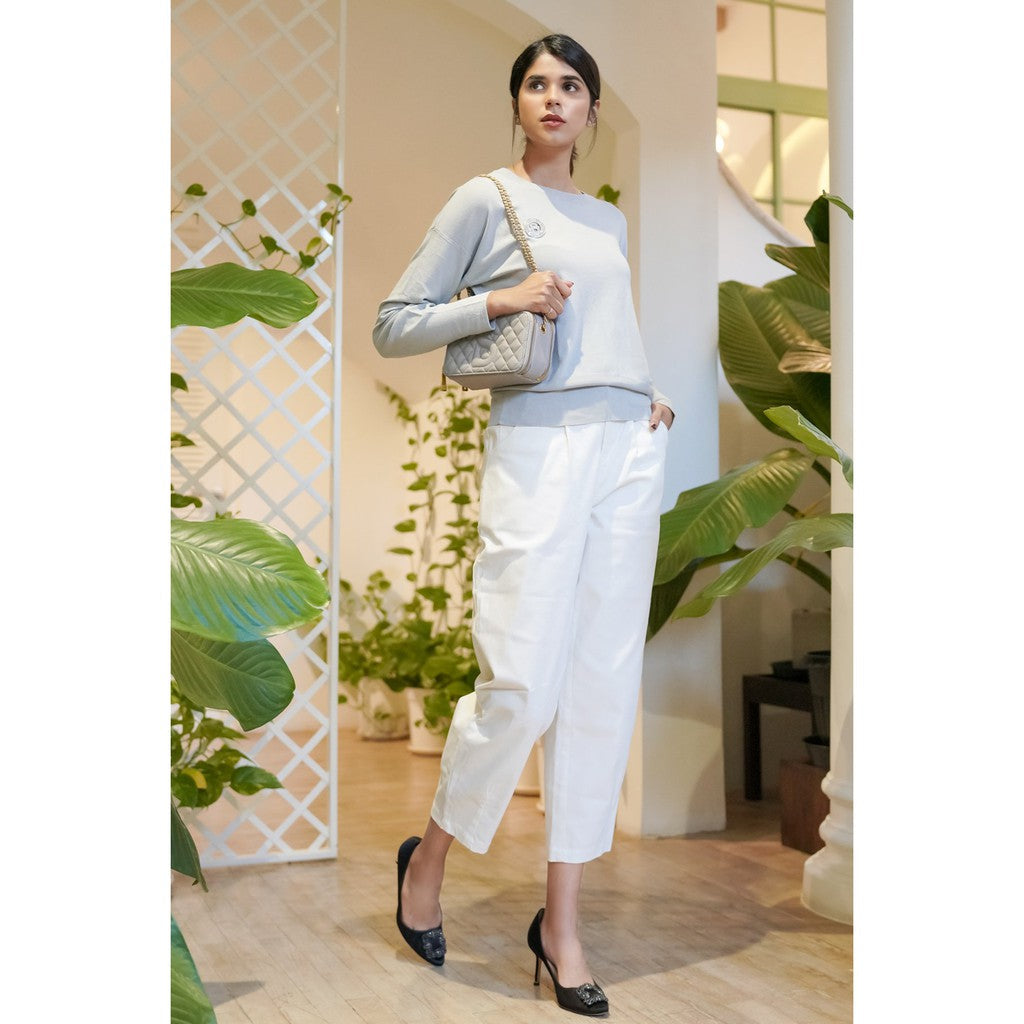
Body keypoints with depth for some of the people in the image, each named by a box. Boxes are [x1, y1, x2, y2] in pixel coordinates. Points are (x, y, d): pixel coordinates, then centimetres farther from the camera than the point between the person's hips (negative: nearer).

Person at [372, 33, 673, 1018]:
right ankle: (428, 856, 18)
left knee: (603, 686, 3)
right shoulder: (484, 199, 5)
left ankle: (561, 920, 13)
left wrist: (652, 399, 13)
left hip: (628, 449, 6)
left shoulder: (609, 220, 21)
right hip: (537, 448, -5)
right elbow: (392, 326, 1)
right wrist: (499, 301, -11)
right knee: (521, 686, -10)